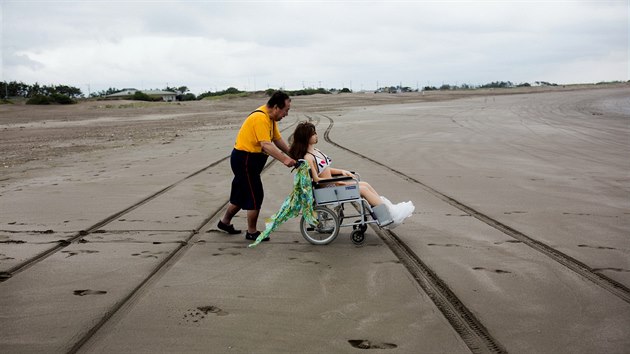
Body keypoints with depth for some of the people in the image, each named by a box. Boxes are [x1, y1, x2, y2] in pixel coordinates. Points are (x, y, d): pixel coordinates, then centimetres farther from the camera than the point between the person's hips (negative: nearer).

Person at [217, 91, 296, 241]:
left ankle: (224, 222, 35)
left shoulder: (270, 117, 7)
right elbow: (266, 145, -34)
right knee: (256, 195, -3)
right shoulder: (260, 118, -25)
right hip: (245, 159, -10)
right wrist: (284, 159, -40)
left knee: (242, 193, 19)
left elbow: (277, 139, 10)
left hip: (250, 160, 10)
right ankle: (252, 232, 9)